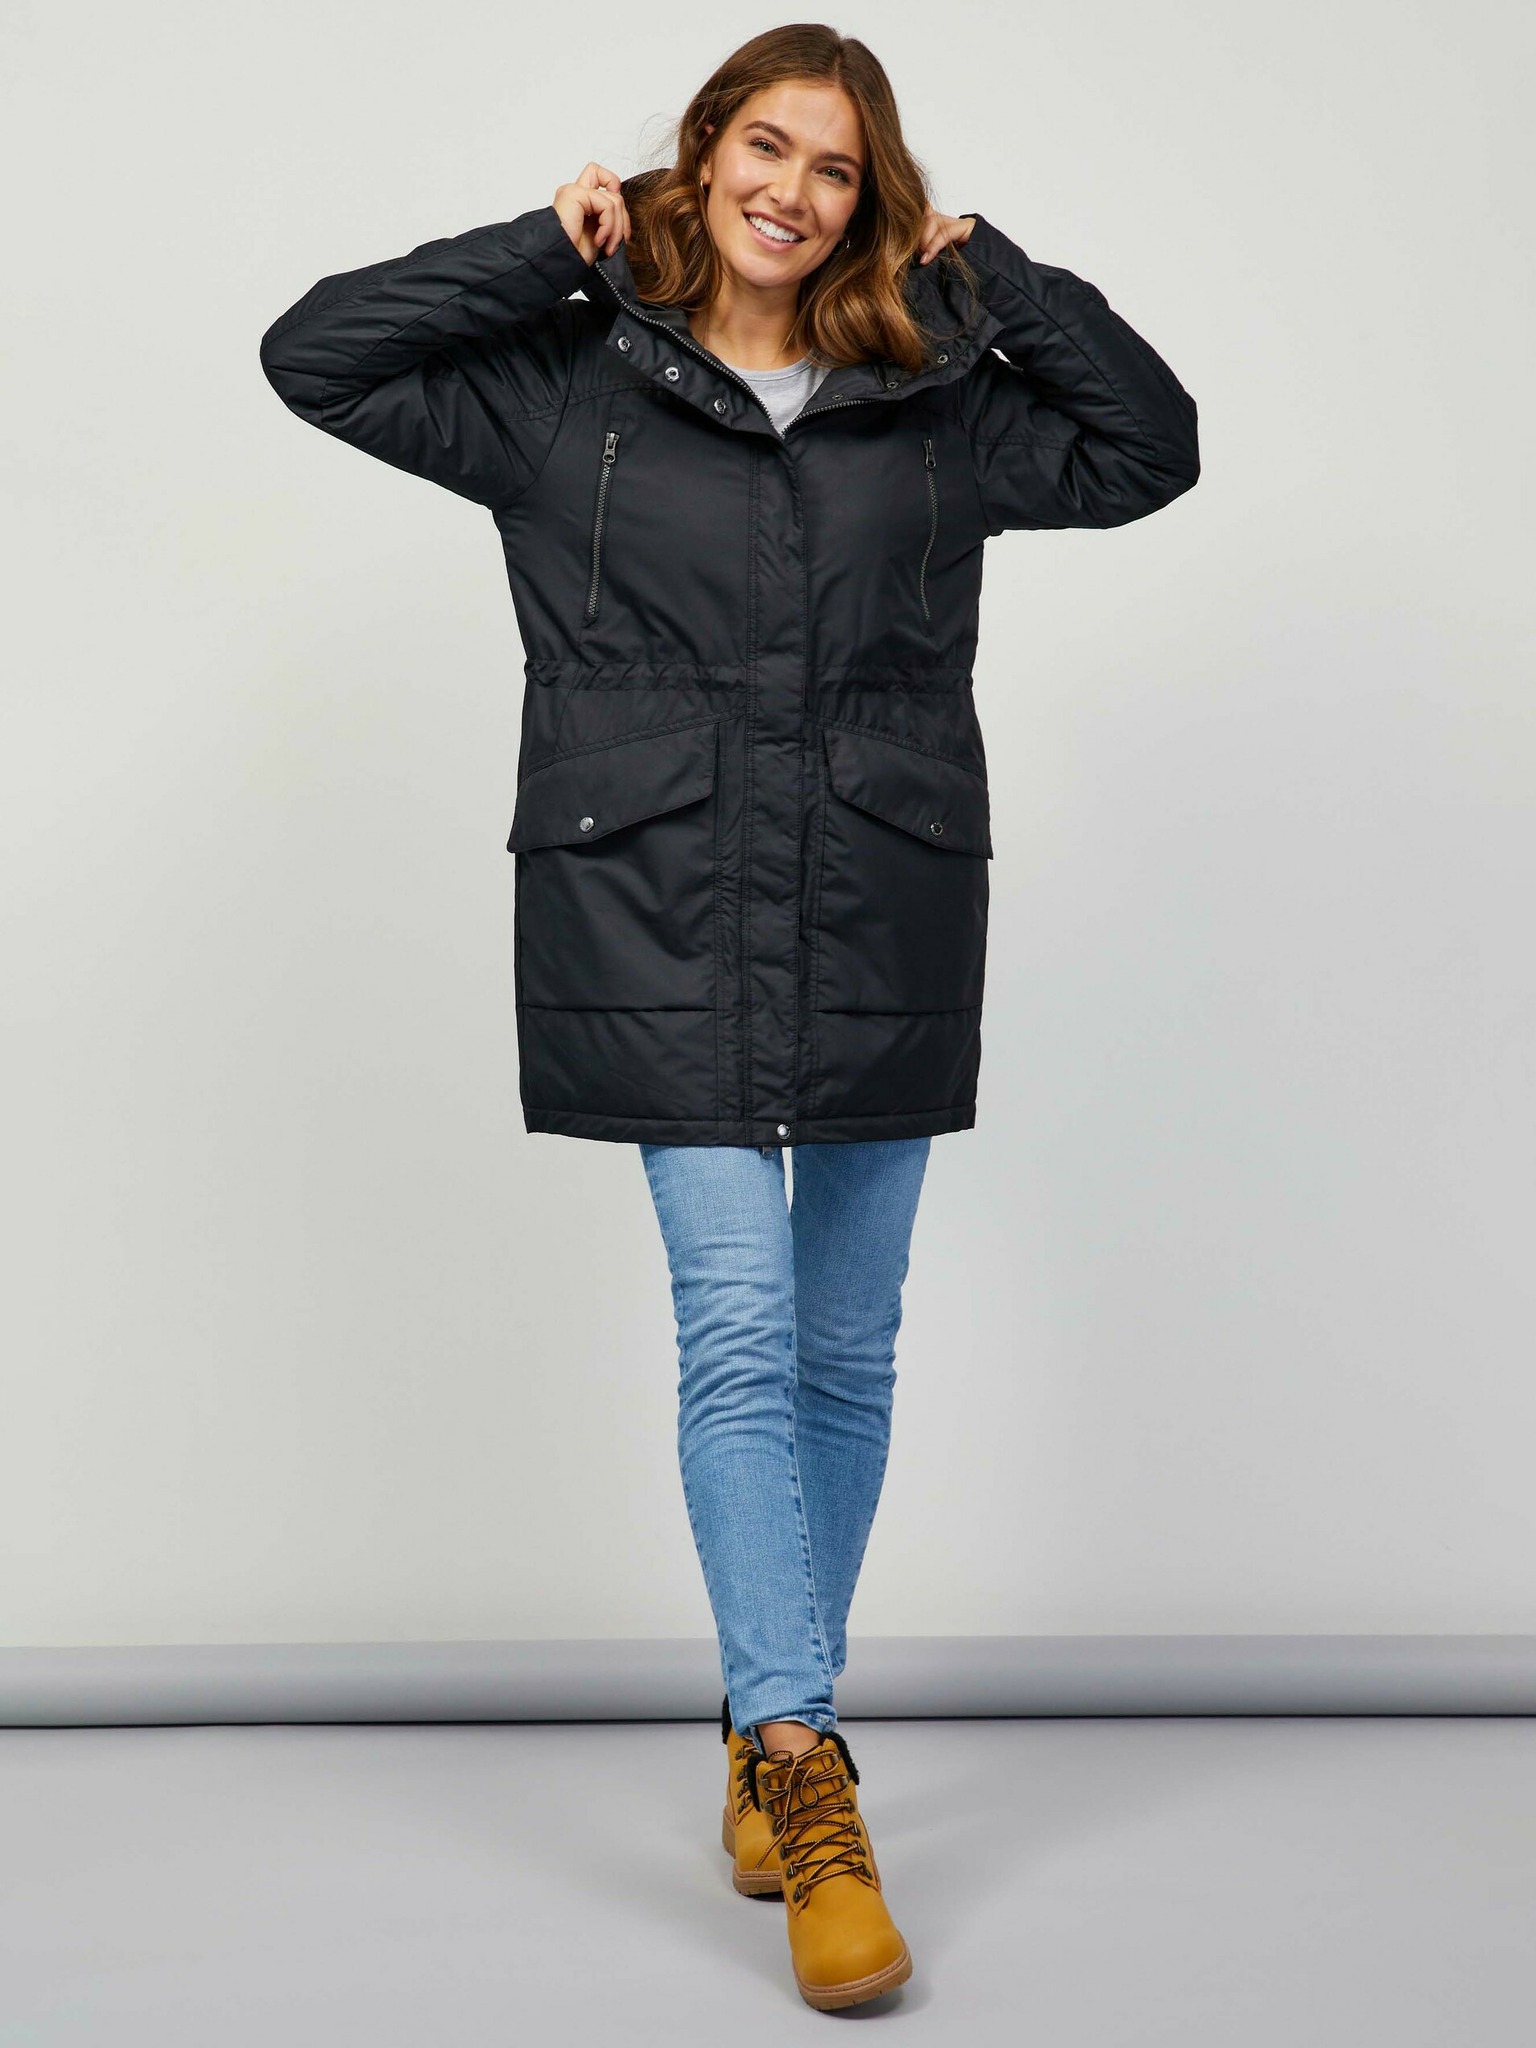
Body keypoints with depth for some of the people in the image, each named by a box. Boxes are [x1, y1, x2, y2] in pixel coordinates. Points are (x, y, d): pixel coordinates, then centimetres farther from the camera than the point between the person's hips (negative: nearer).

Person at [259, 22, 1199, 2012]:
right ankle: (810, 1785, -8)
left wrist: (994, 275, 5)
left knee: (845, 1345, 8)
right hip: (662, 920, -2)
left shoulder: (935, 403, 10)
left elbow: (1148, 448, 13)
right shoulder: (566, 388, 6)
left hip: (884, 927, 3)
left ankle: (771, 1735, 24)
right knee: (736, 1326, -11)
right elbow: (313, 357, 4)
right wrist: (547, 249, 0)